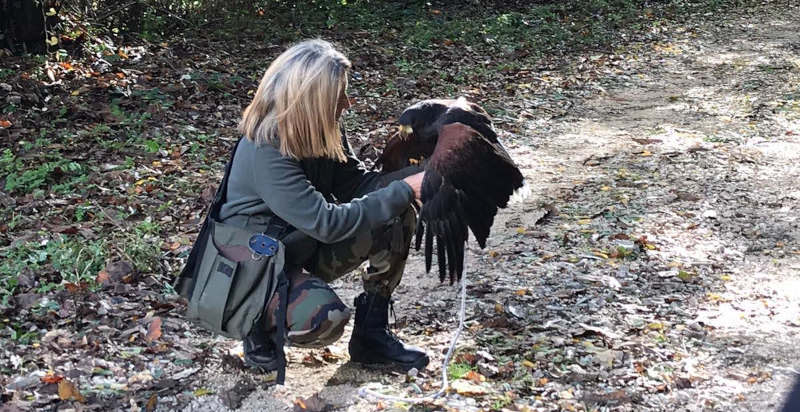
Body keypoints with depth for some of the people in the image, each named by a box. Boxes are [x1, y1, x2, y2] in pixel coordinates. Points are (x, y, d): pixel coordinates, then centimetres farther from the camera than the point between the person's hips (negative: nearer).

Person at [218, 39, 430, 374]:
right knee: (324, 318, -36)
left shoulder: (321, 133, -6)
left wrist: (423, 174, -14)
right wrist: (404, 190, -30)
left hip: (305, 250, 8)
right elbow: (326, 223, -34)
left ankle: (371, 333, 2)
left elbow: (356, 184, 0)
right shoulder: (265, 153, -31)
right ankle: (259, 326, -1)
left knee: (398, 219, -7)